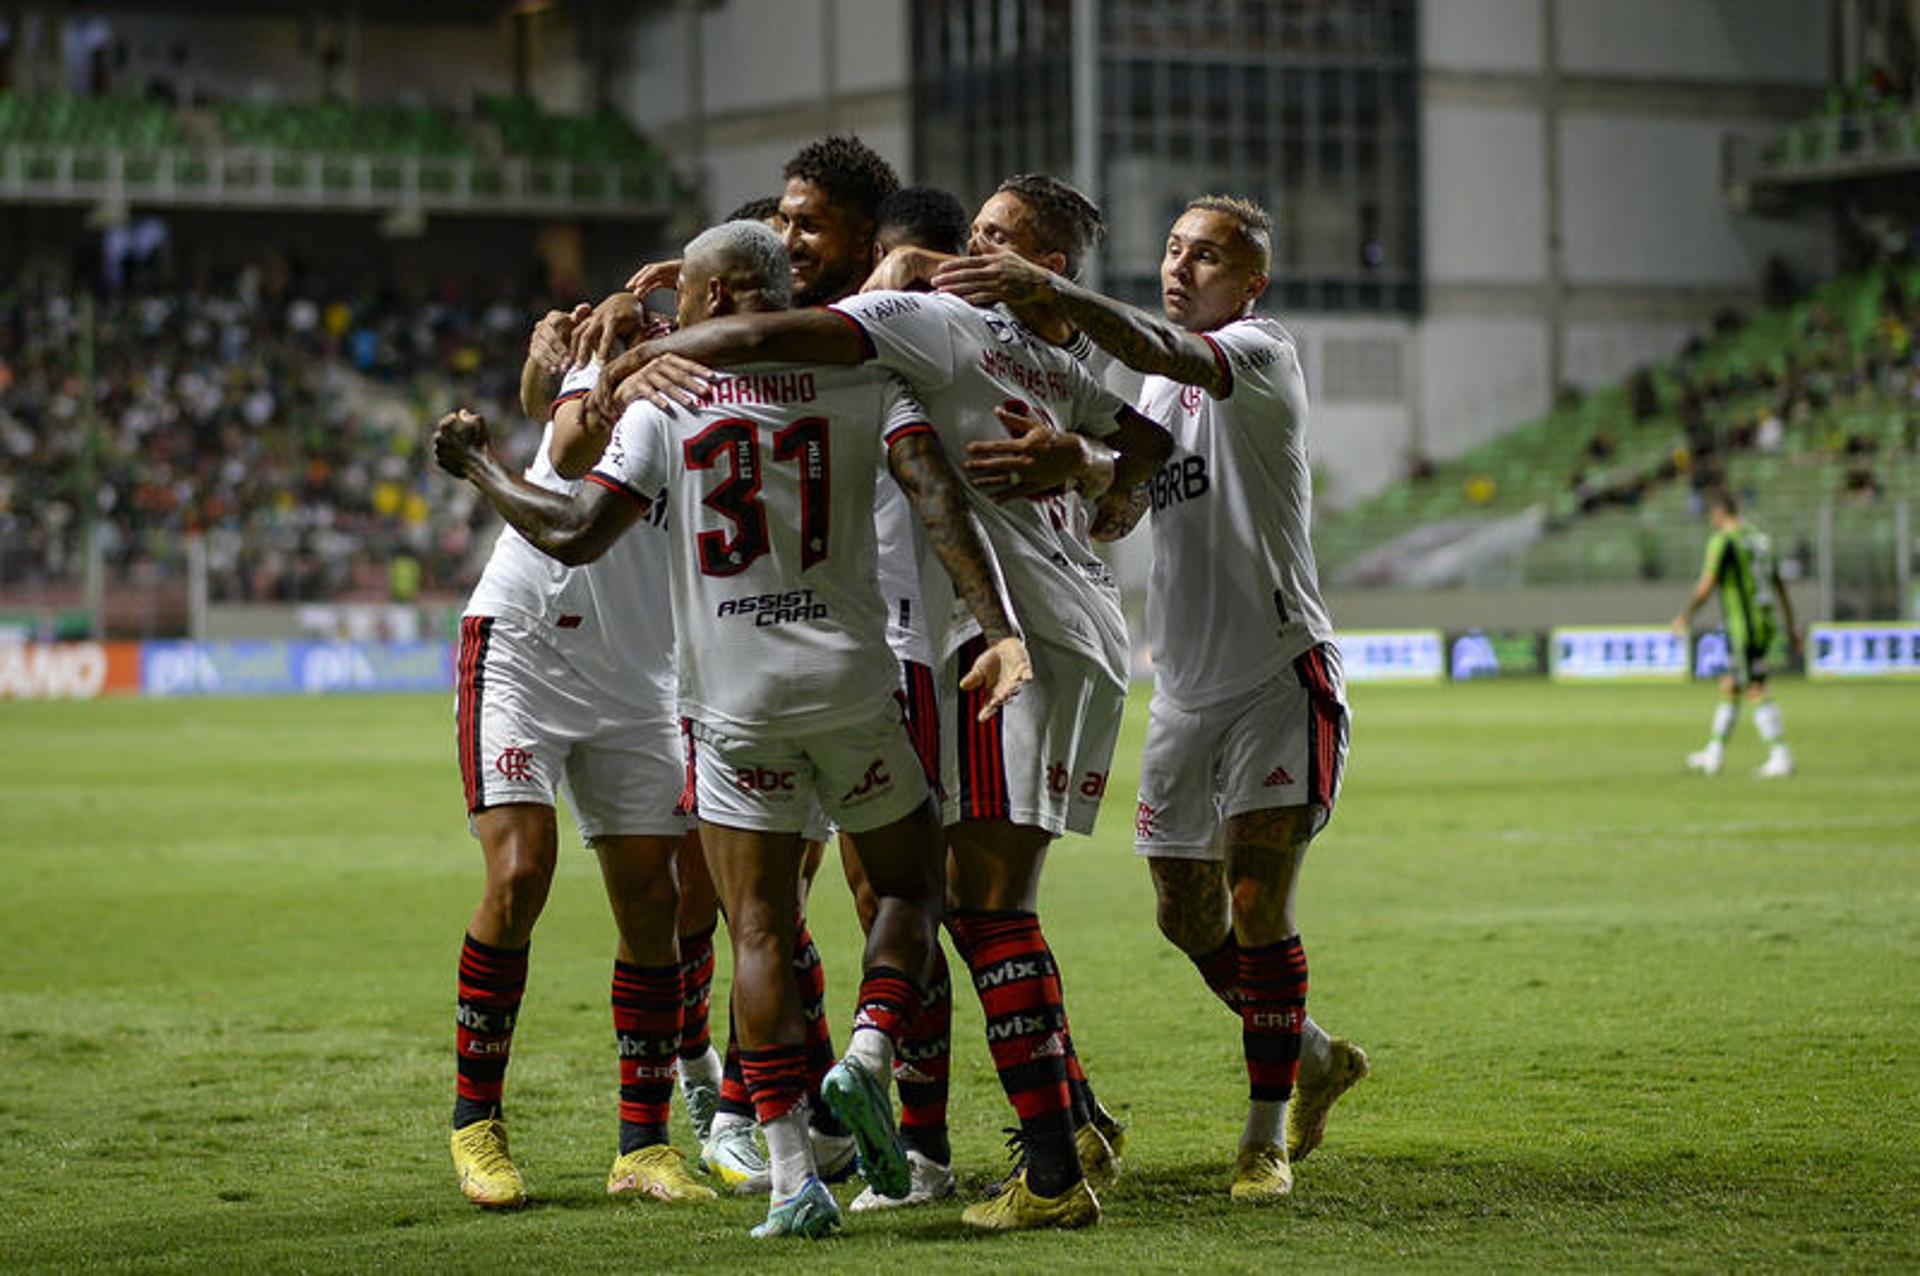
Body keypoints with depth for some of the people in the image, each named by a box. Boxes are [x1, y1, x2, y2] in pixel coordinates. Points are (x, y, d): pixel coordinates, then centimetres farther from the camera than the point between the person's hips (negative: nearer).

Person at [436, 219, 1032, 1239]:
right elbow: (936, 499, -10)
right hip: (847, 680, 0)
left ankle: (792, 1178, -4)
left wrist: (476, 470, 15)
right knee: (910, 884, 19)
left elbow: (576, 535, -1)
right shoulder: (861, 372, 3)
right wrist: (1000, 629, -14)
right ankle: (867, 1059, -7)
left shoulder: (663, 398, 2)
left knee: (759, 931, 3)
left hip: (732, 704, 0)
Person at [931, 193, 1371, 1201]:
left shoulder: (1262, 352, -11)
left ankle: (1267, 1134, -1)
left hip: (1279, 679, -8)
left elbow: (1166, 351, -33)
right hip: (1184, 691, 8)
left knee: (1258, 909, -12)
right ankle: (1313, 1056, 34)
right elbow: (1111, 515, 15)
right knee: (1189, 918, 11)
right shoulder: (1160, 391, 14)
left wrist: (1052, 293, -48)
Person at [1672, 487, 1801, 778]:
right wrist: (1791, 626, 21)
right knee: (1729, 687, 17)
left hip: (1743, 628, -9)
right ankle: (1714, 755, 25)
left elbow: (1706, 585, -14)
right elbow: (1780, 585, 17)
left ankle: (1781, 757, -13)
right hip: (1767, 623, 9)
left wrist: (1684, 617, 0)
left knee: (1756, 692, -8)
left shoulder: (1723, 541, -11)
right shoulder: (1760, 539, 14)